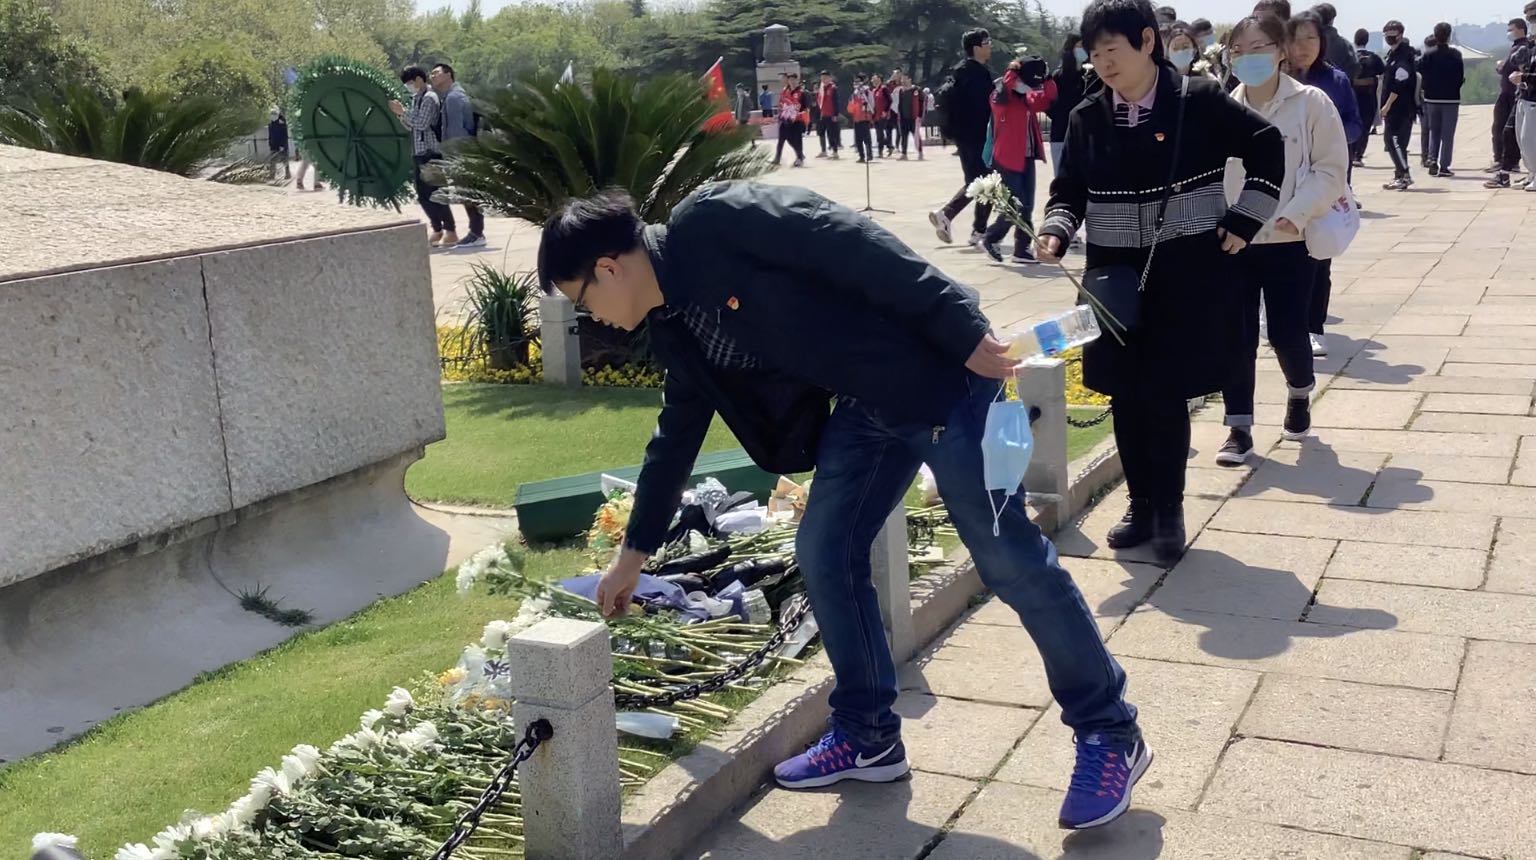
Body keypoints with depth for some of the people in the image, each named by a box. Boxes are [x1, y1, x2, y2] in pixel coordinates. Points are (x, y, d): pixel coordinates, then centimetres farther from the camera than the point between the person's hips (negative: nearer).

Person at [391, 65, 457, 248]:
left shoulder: (429, 98, -10)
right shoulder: (417, 98, 17)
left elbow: (421, 123, -20)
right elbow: (412, 125, 21)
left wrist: (403, 111, -13)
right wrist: (401, 114, 5)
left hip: (431, 152, -9)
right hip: (420, 152, 9)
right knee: (423, 195, 10)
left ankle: (451, 232, -5)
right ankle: (437, 230, 18)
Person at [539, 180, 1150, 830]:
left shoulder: (713, 222, -17)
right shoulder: (674, 326, 10)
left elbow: (854, 246, -21)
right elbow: (675, 439, 22)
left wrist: (964, 334, -22)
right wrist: (632, 556, 29)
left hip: (941, 370, -8)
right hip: (865, 406, 9)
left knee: (1009, 558, -3)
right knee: (823, 554, 6)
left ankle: (1110, 735, 11)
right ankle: (868, 737, 21)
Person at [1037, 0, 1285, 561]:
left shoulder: (1199, 102, -9)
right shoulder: (1087, 118, 0)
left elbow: (1268, 148, 1)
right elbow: (1069, 190, 8)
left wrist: (1245, 220, -3)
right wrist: (1056, 231, -11)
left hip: (1186, 277, -3)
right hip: (1116, 278, 4)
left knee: (1167, 397, -1)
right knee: (1126, 399, 8)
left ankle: (1168, 511, 16)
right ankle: (1141, 507, 24)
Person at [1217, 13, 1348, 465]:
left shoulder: (1311, 102, -6)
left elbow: (1331, 167, -7)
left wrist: (1296, 213, -19)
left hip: (1290, 241, -2)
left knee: (1287, 334, 3)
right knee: (1236, 337, 1)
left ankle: (1300, 394, 35)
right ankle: (1239, 427, 12)